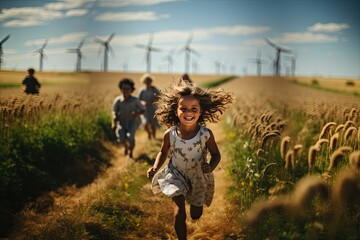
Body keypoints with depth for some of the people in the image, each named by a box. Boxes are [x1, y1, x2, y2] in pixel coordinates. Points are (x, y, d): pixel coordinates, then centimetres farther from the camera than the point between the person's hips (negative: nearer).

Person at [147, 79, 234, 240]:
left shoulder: (206, 134, -23)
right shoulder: (170, 134, -20)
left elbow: (216, 155, -9)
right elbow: (163, 152, 0)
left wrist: (211, 167, -29)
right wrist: (155, 167, -16)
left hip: (199, 178, 1)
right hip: (176, 176, -1)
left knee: (196, 215, 19)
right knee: (179, 215, -7)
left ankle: (196, 203, 56)